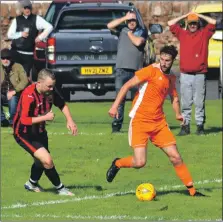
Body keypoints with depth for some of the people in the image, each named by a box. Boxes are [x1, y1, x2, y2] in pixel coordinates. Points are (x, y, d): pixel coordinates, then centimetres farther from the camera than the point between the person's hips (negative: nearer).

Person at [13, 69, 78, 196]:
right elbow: (24, 120, -36)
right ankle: (60, 188, 0)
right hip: (24, 134, -8)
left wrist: (70, 120, -5)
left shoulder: (50, 91, -10)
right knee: (47, 160, -18)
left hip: (39, 131, 8)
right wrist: (46, 117, -29)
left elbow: (62, 105, 8)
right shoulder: (28, 95, -32)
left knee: (41, 160, 25)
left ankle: (32, 184, 51)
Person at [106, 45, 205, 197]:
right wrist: (115, 105, -18)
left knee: (175, 156, 2)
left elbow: (174, 97, 29)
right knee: (140, 162, -14)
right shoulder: (152, 71, -10)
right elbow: (128, 85, -11)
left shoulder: (171, 77, 11)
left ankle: (192, 190, 11)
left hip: (159, 122, 6)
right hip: (140, 121, -6)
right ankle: (117, 164, 16)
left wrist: (178, 114, 12)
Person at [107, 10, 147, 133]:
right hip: (121, 69, 0)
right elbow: (110, 25, -3)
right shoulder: (122, 30, 13)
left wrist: (130, 34, 5)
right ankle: (116, 124, -3)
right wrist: (124, 18, -4)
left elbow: (138, 42, -10)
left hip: (136, 70, 0)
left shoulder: (142, 32, 9)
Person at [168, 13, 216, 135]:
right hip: (185, 74, 2)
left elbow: (213, 23, -1)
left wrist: (200, 15, 9)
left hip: (200, 75, -2)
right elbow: (170, 24, 11)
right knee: (185, 103, 2)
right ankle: (185, 126, 4)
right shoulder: (182, 34, 12)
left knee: (199, 102, -1)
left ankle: (200, 125, 3)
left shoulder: (204, 33, 8)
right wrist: (184, 16, 15)